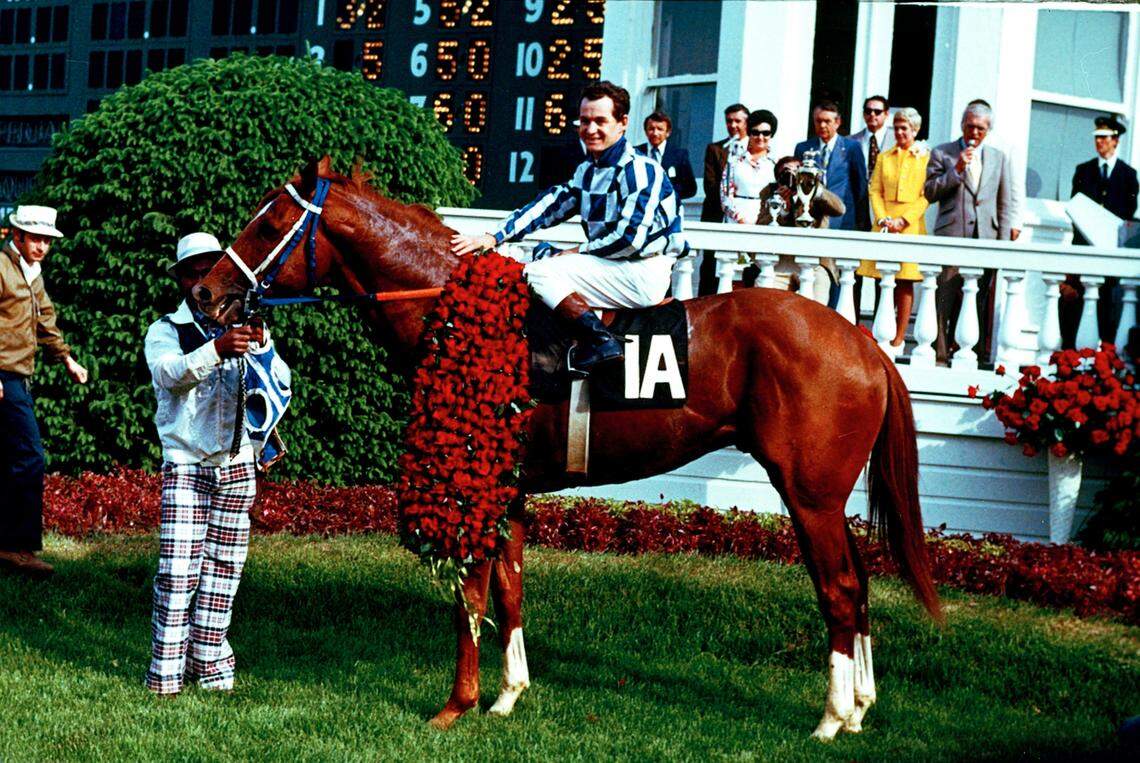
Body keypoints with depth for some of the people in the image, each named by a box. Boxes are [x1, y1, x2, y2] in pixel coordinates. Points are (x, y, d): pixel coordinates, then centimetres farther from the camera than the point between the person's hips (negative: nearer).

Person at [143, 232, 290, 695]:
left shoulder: (245, 328, 11)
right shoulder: (166, 330, 3)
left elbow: (281, 382, 1)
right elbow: (169, 373, -19)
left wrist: (261, 346, -21)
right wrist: (216, 349, -36)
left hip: (237, 462, 3)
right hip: (186, 463, -3)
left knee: (223, 568, 6)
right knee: (177, 568, -10)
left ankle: (209, 663, 14)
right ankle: (166, 669, -6)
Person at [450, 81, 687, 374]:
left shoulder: (641, 170, -13)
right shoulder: (587, 171, 15)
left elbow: (630, 239, -20)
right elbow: (548, 206, 9)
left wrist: (579, 252, -7)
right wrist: (494, 237, -2)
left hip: (644, 275, -9)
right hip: (616, 272, 9)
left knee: (540, 272, -16)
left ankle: (599, 340, -25)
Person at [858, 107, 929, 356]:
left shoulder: (926, 157, 4)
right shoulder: (884, 157, 15)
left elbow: (926, 195, -1)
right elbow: (875, 190, 11)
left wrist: (904, 219, -11)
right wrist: (883, 219, -5)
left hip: (911, 225, -3)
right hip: (884, 225, 3)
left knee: (904, 282, -4)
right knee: (883, 281, -1)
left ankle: (899, 338, -2)